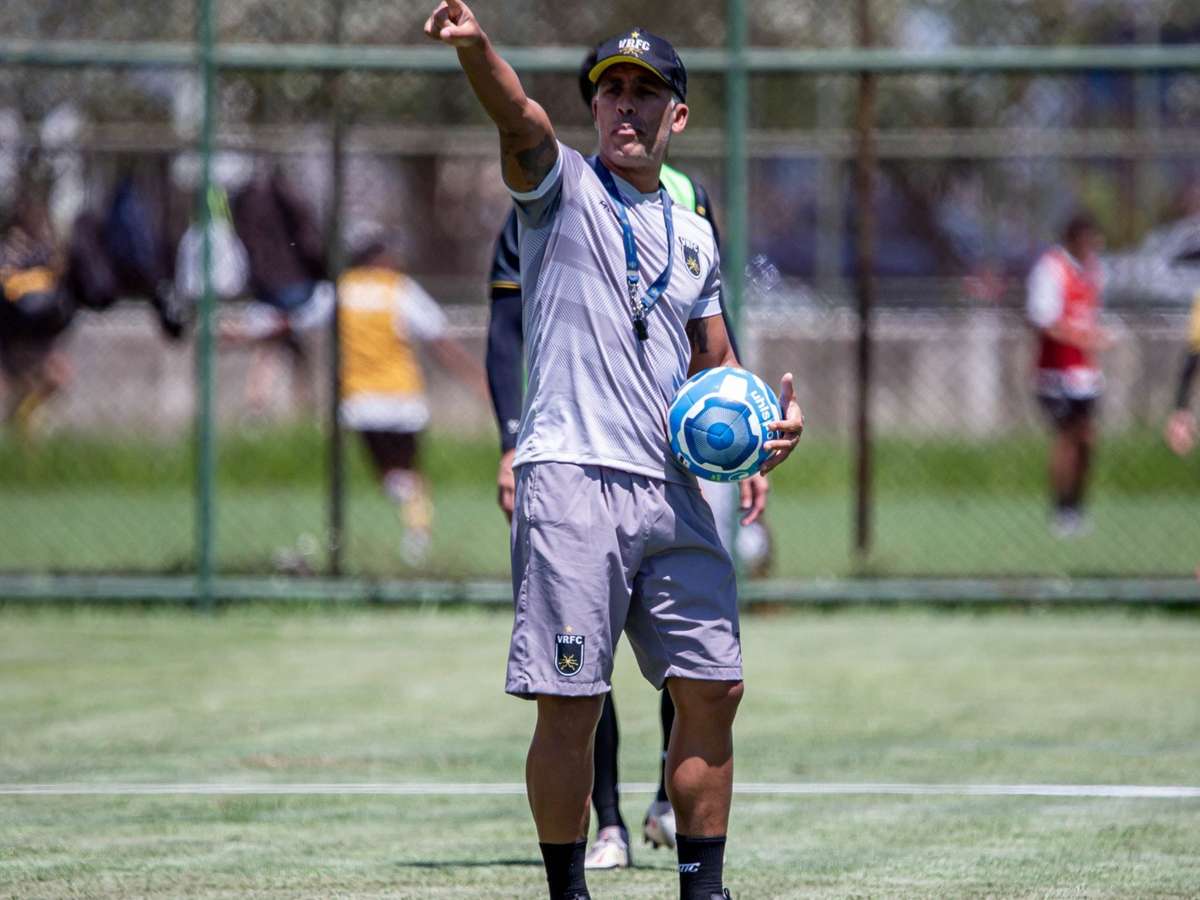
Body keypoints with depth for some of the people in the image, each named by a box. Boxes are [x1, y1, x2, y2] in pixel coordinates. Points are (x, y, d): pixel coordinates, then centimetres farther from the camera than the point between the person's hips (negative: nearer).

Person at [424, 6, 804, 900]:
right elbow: (521, 120, -18)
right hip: (570, 482, -5)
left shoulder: (693, 235, 19)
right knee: (570, 708, -6)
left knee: (712, 691, 3)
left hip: (675, 492, 5)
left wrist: (761, 429, 7)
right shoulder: (561, 187, 4)